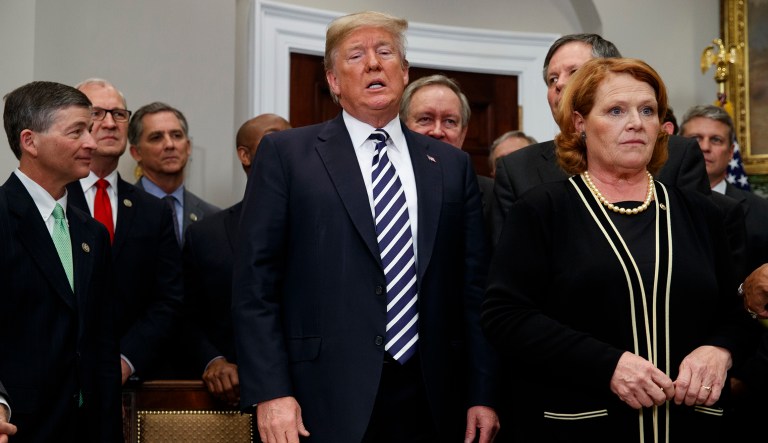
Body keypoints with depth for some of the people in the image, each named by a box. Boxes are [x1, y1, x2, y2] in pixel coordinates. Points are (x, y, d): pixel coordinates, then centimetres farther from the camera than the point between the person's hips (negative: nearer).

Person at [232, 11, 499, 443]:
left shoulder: (452, 165, 11)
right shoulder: (285, 153, 2)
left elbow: (473, 289, 10)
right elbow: (255, 283, -2)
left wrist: (483, 395, 4)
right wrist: (270, 392, -10)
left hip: (432, 405, 3)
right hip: (327, 405, -3)